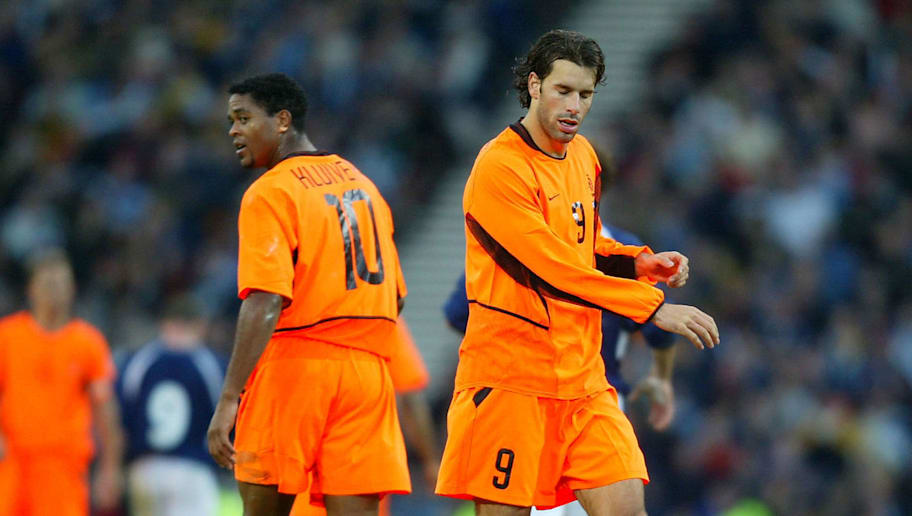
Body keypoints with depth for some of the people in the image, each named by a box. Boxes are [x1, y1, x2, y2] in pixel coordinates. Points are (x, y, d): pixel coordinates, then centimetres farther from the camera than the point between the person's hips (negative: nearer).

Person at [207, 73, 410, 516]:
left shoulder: (270, 193, -6)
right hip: (367, 370, 6)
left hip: (294, 364, -6)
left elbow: (266, 301, -18)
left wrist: (229, 398, -21)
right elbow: (394, 295, 22)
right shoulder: (361, 184, 17)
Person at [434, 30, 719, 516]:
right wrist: (655, 308, -25)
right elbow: (555, 269, -22)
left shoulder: (582, 155, 12)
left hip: (582, 376, 7)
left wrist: (637, 263, 6)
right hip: (511, 379, -7)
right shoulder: (499, 167, -15)